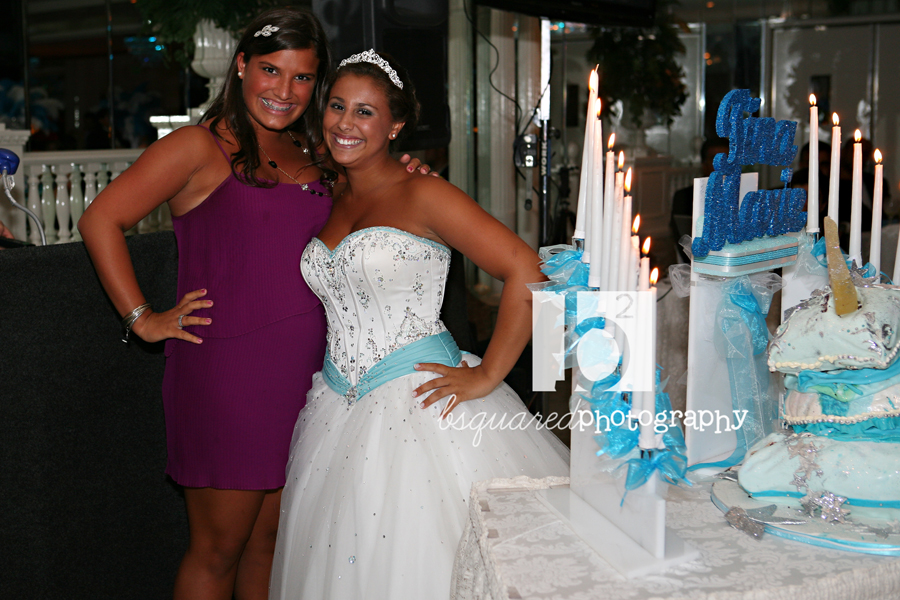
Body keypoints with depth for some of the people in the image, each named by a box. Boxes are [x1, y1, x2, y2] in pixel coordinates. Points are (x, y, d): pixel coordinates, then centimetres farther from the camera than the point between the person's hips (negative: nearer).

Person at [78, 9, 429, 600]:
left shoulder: (311, 154, 15)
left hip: (302, 374, 6)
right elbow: (101, 220, -7)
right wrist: (144, 319, -10)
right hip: (224, 374, -6)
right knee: (218, 550, 3)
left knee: (269, 541, 16)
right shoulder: (202, 146, -5)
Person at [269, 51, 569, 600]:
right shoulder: (330, 199, 12)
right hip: (339, 407, 6)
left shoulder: (424, 195, -10)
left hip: (419, 405, -6)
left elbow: (527, 272, -17)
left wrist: (485, 377, -15)